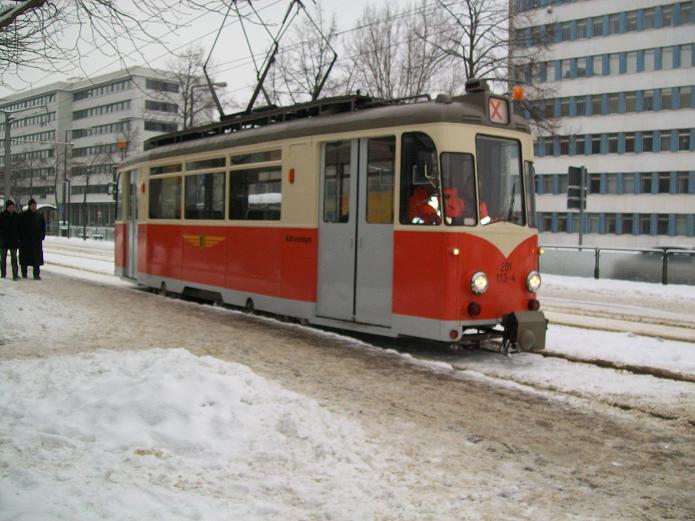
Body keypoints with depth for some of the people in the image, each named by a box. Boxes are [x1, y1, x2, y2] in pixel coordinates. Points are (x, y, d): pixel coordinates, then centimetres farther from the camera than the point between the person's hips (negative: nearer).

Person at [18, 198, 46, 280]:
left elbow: (43, 227, 13)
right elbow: (20, 227, -2)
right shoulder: (22, 215, 0)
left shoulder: (39, 216, 8)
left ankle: (36, 274, 2)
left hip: (37, 240, 2)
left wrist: (42, 236, 3)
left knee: (37, 257, -1)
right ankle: (24, 273, 16)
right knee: (25, 257, 5)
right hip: (25, 241, -2)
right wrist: (20, 237, -8)